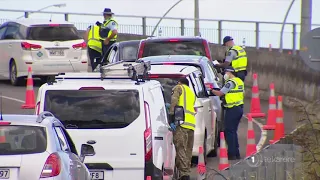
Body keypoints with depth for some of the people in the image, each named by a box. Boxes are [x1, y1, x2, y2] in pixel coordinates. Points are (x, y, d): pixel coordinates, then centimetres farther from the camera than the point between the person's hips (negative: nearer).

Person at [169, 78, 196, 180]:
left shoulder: (178, 88, 10)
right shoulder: (192, 93, 32)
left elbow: (174, 101, -7)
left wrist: (171, 118, -13)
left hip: (182, 122, -7)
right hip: (192, 123, 7)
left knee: (181, 149, -12)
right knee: (188, 151, 14)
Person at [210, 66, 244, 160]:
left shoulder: (230, 83, -14)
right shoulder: (240, 81, 14)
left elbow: (220, 93, -14)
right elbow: (243, 94, 22)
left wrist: (211, 90, 1)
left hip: (232, 109, -9)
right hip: (239, 108, 9)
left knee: (229, 131, -4)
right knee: (233, 131, 15)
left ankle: (231, 154, -6)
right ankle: (236, 153, 16)